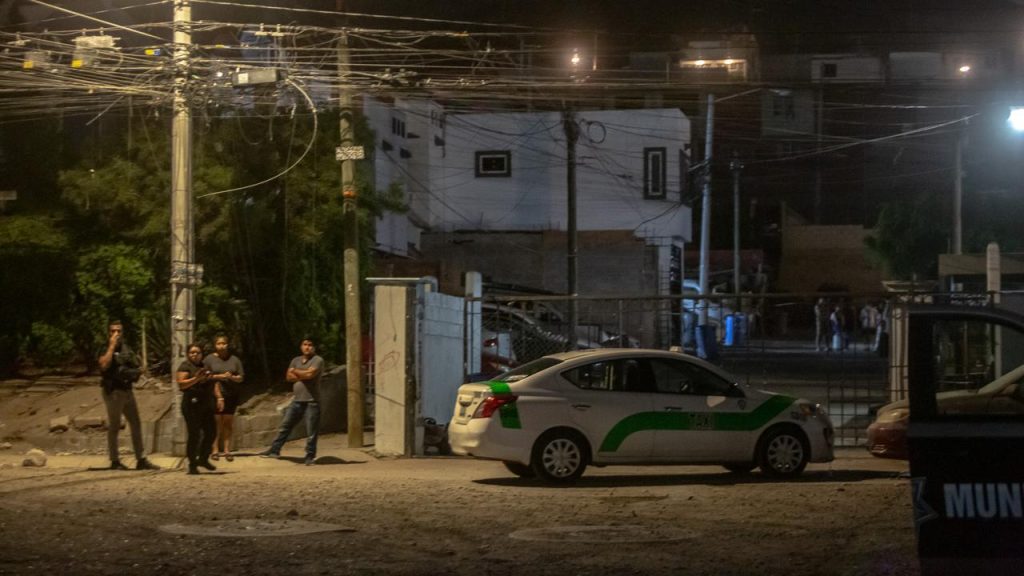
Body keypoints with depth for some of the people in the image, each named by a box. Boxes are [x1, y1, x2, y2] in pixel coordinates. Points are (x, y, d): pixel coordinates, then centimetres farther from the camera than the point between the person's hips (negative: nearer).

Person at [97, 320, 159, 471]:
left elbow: (136, 366, 25)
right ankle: (115, 461, 3)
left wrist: (136, 372, 2)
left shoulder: (126, 349, 14)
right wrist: (112, 345, -22)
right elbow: (104, 365, -28)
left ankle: (141, 459, 10)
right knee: (114, 427, -2)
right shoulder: (105, 350, -7)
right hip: (113, 391, -7)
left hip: (127, 390, 7)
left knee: (136, 424, 6)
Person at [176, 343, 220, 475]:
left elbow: (214, 383, 22)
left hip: (206, 405, 7)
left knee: (211, 431, 6)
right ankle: (192, 465, -2)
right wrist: (196, 379, -26)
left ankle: (203, 459, 23)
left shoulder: (205, 366, 19)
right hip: (192, 404, -7)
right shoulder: (185, 367, -3)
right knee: (194, 435, -8)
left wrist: (219, 397, 9)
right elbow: (181, 384, -15)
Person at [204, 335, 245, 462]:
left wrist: (232, 377, -10)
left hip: (231, 395, 2)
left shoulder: (234, 359, 11)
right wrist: (219, 376, -11)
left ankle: (227, 449, 3)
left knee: (228, 422, 0)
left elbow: (241, 377, 9)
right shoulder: (210, 359, 5)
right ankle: (215, 449, -1)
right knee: (217, 422, -5)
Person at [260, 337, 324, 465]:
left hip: (312, 400, -6)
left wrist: (295, 372, -1)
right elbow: (289, 377, 5)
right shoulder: (296, 360, 15)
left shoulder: (317, 360, -3)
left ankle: (310, 456, 6)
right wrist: (303, 376, -9)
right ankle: (275, 450, 12)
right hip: (297, 400, 6)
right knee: (285, 425, 7)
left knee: (311, 430, -2)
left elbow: (310, 373, -18)